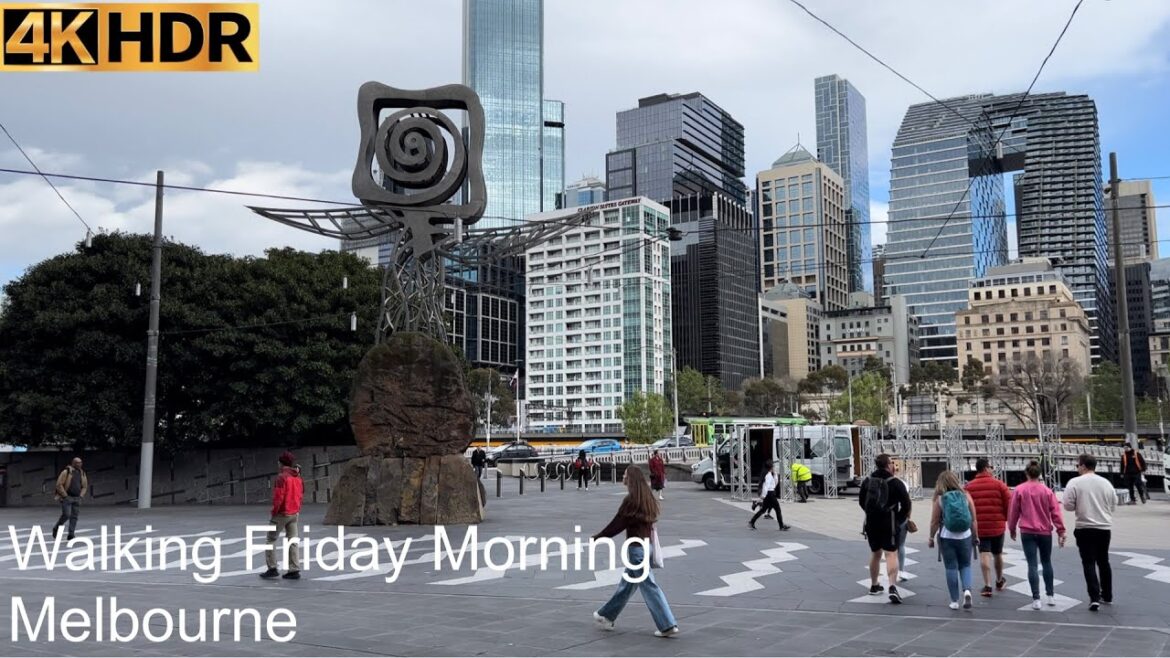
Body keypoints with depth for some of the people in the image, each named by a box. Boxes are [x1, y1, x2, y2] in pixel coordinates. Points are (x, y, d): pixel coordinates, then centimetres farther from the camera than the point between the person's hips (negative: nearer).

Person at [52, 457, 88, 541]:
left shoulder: (82, 474, 9)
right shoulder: (66, 472, -7)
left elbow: (85, 487, 17)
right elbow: (59, 485, -11)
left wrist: (80, 496, 4)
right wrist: (65, 496, -13)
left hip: (77, 499, 5)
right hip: (66, 498, -5)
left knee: (74, 517, 0)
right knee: (66, 515, -14)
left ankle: (70, 536, 1)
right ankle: (56, 528, 11)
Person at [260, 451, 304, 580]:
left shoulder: (281, 477, -15)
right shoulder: (298, 478, 9)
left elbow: (278, 497, -18)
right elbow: (301, 496, 11)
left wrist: (274, 511, -7)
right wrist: (297, 510, 15)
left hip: (282, 513, -7)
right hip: (295, 514, 7)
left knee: (271, 539, 5)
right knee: (293, 541, 7)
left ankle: (272, 568, 4)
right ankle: (294, 570, 5)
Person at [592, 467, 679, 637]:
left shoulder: (631, 500, -16)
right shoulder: (647, 498, 7)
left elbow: (617, 523, -13)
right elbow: (651, 519, 11)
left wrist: (597, 537, -4)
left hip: (637, 546, -9)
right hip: (647, 543, 9)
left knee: (648, 586, -3)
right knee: (627, 584, 18)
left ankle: (668, 625, -2)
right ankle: (607, 616, 31)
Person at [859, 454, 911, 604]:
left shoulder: (867, 481, 6)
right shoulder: (895, 483, -9)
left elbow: (861, 502, 13)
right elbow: (906, 504, -10)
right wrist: (900, 519, 3)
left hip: (871, 523, 5)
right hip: (889, 524, -5)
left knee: (875, 553, 19)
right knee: (891, 554, -7)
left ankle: (874, 586, 30)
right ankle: (893, 587, -22)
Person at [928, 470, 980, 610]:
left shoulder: (939, 498, -7)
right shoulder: (966, 495, -2)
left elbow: (935, 522, -5)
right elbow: (974, 520, 1)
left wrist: (931, 538, 8)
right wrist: (976, 536, 13)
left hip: (946, 537, -2)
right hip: (965, 537, 2)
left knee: (951, 568, 6)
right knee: (965, 566, 16)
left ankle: (955, 601, 9)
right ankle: (967, 590, -8)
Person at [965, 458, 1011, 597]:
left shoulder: (969, 487, -1)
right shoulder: (999, 484, -5)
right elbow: (1009, 504, -5)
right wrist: (1005, 518, 12)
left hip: (979, 527, 0)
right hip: (997, 526, 0)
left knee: (984, 555, 0)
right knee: (998, 554, 17)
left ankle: (987, 586, -7)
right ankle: (999, 582, 35)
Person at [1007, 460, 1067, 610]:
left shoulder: (1019, 490, -5)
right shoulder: (1047, 491, -2)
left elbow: (1013, 512, -1)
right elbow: (1055, 512, -4)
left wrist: (1012, 529, 12)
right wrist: (1060, 531, 0)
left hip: (1027, 532, -2)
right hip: (1045, 532, 2)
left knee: (1032, 565, -1)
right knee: (1046, 562, 18)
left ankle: (1036, 599, -6)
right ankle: (1050, 595, 24)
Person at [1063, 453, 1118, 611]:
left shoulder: (1075, 482, -9)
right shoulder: (1106, 483, 5)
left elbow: (1068, 506, -11)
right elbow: (1113, 507, 12)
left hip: (1085, 528, -4)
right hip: (1105, 527, 4)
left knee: (1089, 563, -1)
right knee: (1103, 561, 18)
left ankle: (1094, 597, -11)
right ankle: (1107, 595, 28)